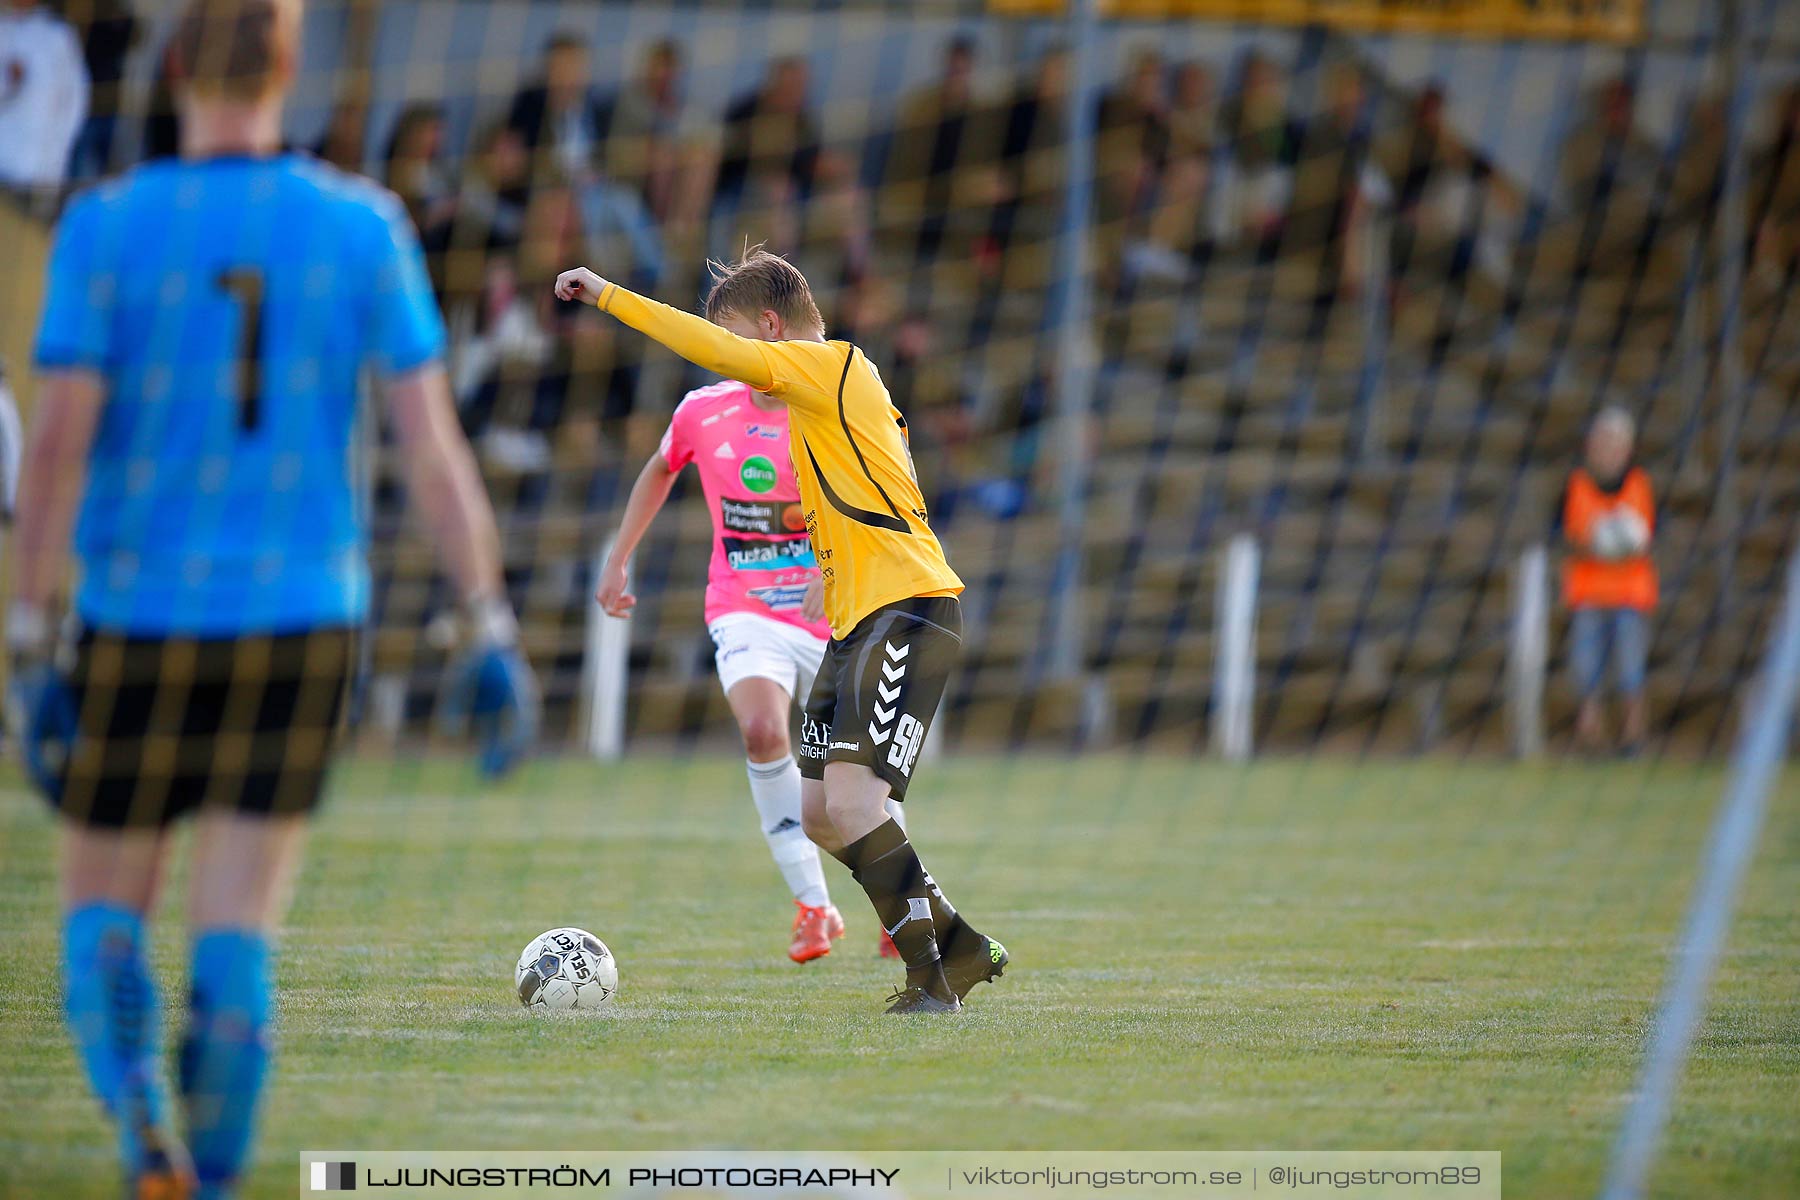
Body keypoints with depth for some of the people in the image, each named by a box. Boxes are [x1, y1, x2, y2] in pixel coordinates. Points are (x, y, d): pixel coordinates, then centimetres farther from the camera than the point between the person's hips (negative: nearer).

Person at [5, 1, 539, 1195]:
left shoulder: (106, 227, -6)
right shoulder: (363, 227, -2)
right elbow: (433, 442, -4)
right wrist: (494, 634, -1)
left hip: (140, 619, -1)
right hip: (306, 621, 1)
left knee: (105, 916, 11)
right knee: (237, 938, 6)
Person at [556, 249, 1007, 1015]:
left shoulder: (833, 365, -9)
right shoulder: (840, 383, 21)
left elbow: (717, 350, -22)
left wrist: (607, 296, -18)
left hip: (907, 609, -11)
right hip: (858, 622, 11)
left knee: (850, 800, -20)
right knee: (820, 816, 10)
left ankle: (928, 979, -16)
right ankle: (959, 948, 19)